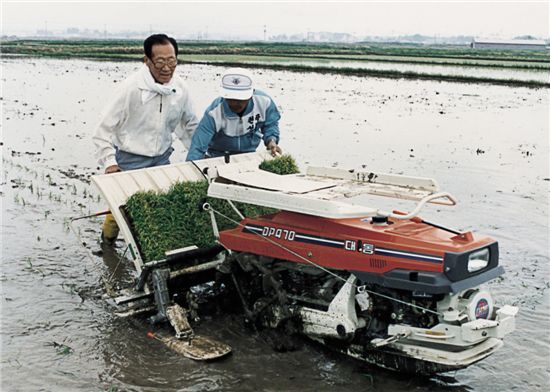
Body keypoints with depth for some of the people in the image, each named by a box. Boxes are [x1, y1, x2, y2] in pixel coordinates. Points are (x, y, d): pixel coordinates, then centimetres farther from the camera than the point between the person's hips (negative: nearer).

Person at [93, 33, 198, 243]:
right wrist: (109, 162, -19)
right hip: (130, 160, -4)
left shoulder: (180, 89, -5)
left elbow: (190, 124, 14)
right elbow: (104, 128, -14)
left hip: (162, 159, 4)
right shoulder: (131, 88, -20)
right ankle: (106, 243, 31)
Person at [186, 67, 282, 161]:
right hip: (218, 156, -3)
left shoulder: (264, 102, -22)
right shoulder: (214, 113, -30)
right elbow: (198, 147, -31)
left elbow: (270, 124, 0)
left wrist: (271, 140, -19)